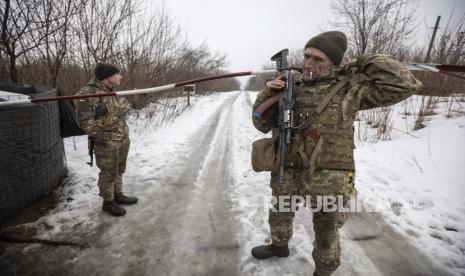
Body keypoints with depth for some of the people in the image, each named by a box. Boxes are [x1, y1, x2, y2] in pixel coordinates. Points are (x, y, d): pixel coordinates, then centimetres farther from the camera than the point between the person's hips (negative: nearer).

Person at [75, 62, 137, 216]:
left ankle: (118, 195, 36)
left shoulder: (110, 91, 11)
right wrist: (100, 136, -18)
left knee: (119, 170, 19)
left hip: (123, 139, 8)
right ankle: (108, 202, 23)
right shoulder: (88, 93, -17)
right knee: (108, 174, 5)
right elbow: (84, 120, -18)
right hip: (107, 143, -8)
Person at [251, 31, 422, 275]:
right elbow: (262, 124, 3)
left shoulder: (349, 86, -6)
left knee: (326, 235, 16)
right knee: (278, 216, 27)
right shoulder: (290, 86, 3)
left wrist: (363, 62, -8)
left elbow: (405, 84, -14)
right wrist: (266, 95, -13)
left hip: (328, 179, -3)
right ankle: (279, 246, 58)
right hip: (286, 173, 4)